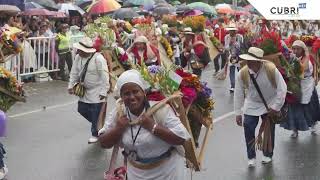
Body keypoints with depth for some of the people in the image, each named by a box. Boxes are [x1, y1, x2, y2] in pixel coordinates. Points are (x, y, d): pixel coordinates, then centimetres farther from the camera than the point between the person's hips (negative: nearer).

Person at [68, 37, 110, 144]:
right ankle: (98, 125, 31)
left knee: (96, 114, -4)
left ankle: (95, 134, 14)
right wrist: (71, 85, 3)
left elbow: (104, 76, -21)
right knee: (82, 109, 9)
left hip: (97, 92, -8)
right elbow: (74, 72, 9)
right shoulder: (78, 57, 0)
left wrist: (103, 91, -22)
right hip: (85, 90, 8)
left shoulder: (98, 59, -22)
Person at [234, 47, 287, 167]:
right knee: (248, 128, -8)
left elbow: (282, 88, -18)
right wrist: (238, 113, -8)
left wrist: (275, 107, -16)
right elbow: (238, 94, -11)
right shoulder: (243, 73, -21)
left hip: (269, 104, -1)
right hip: (251, 105, 1)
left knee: (269, 130, 7)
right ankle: (251, 157, 8)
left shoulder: (271, 69, -27)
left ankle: (268, 155, 30)